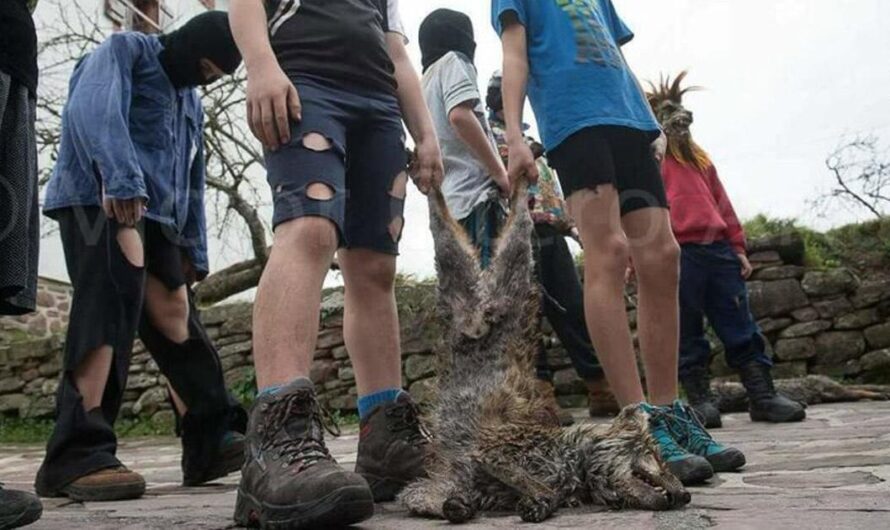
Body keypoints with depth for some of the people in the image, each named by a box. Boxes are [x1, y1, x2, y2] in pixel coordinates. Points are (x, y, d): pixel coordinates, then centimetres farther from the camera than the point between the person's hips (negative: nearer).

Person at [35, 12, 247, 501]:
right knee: (115, 295, -26)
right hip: (98, 198, -7)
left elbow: (191, 183, 25)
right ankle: (78, 454, -29)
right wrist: (122, 178, -31)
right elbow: (93, 110, -15)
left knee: (175, 315, -3)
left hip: (155, 214, 7)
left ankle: (212, 442, -3)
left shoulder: (190, 103, 27)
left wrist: (194, 249, 15)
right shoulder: (124, 49, 6)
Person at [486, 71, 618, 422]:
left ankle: (601, 391, 7)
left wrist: (570, 223, 18)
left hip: (550, 234, 8)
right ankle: (541, 395, -9)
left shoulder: (528, 140, 33)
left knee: (574, 311, 4)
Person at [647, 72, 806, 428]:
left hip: (718, 250, 6)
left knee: (741, 327, 3)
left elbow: (722, 204, 24)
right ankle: (700, 400, 5)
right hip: (676, 255, -5)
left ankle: (763, 396, 6)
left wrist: (738, 247, 17)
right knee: (687, 334, -1)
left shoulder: (699, 158, 26)